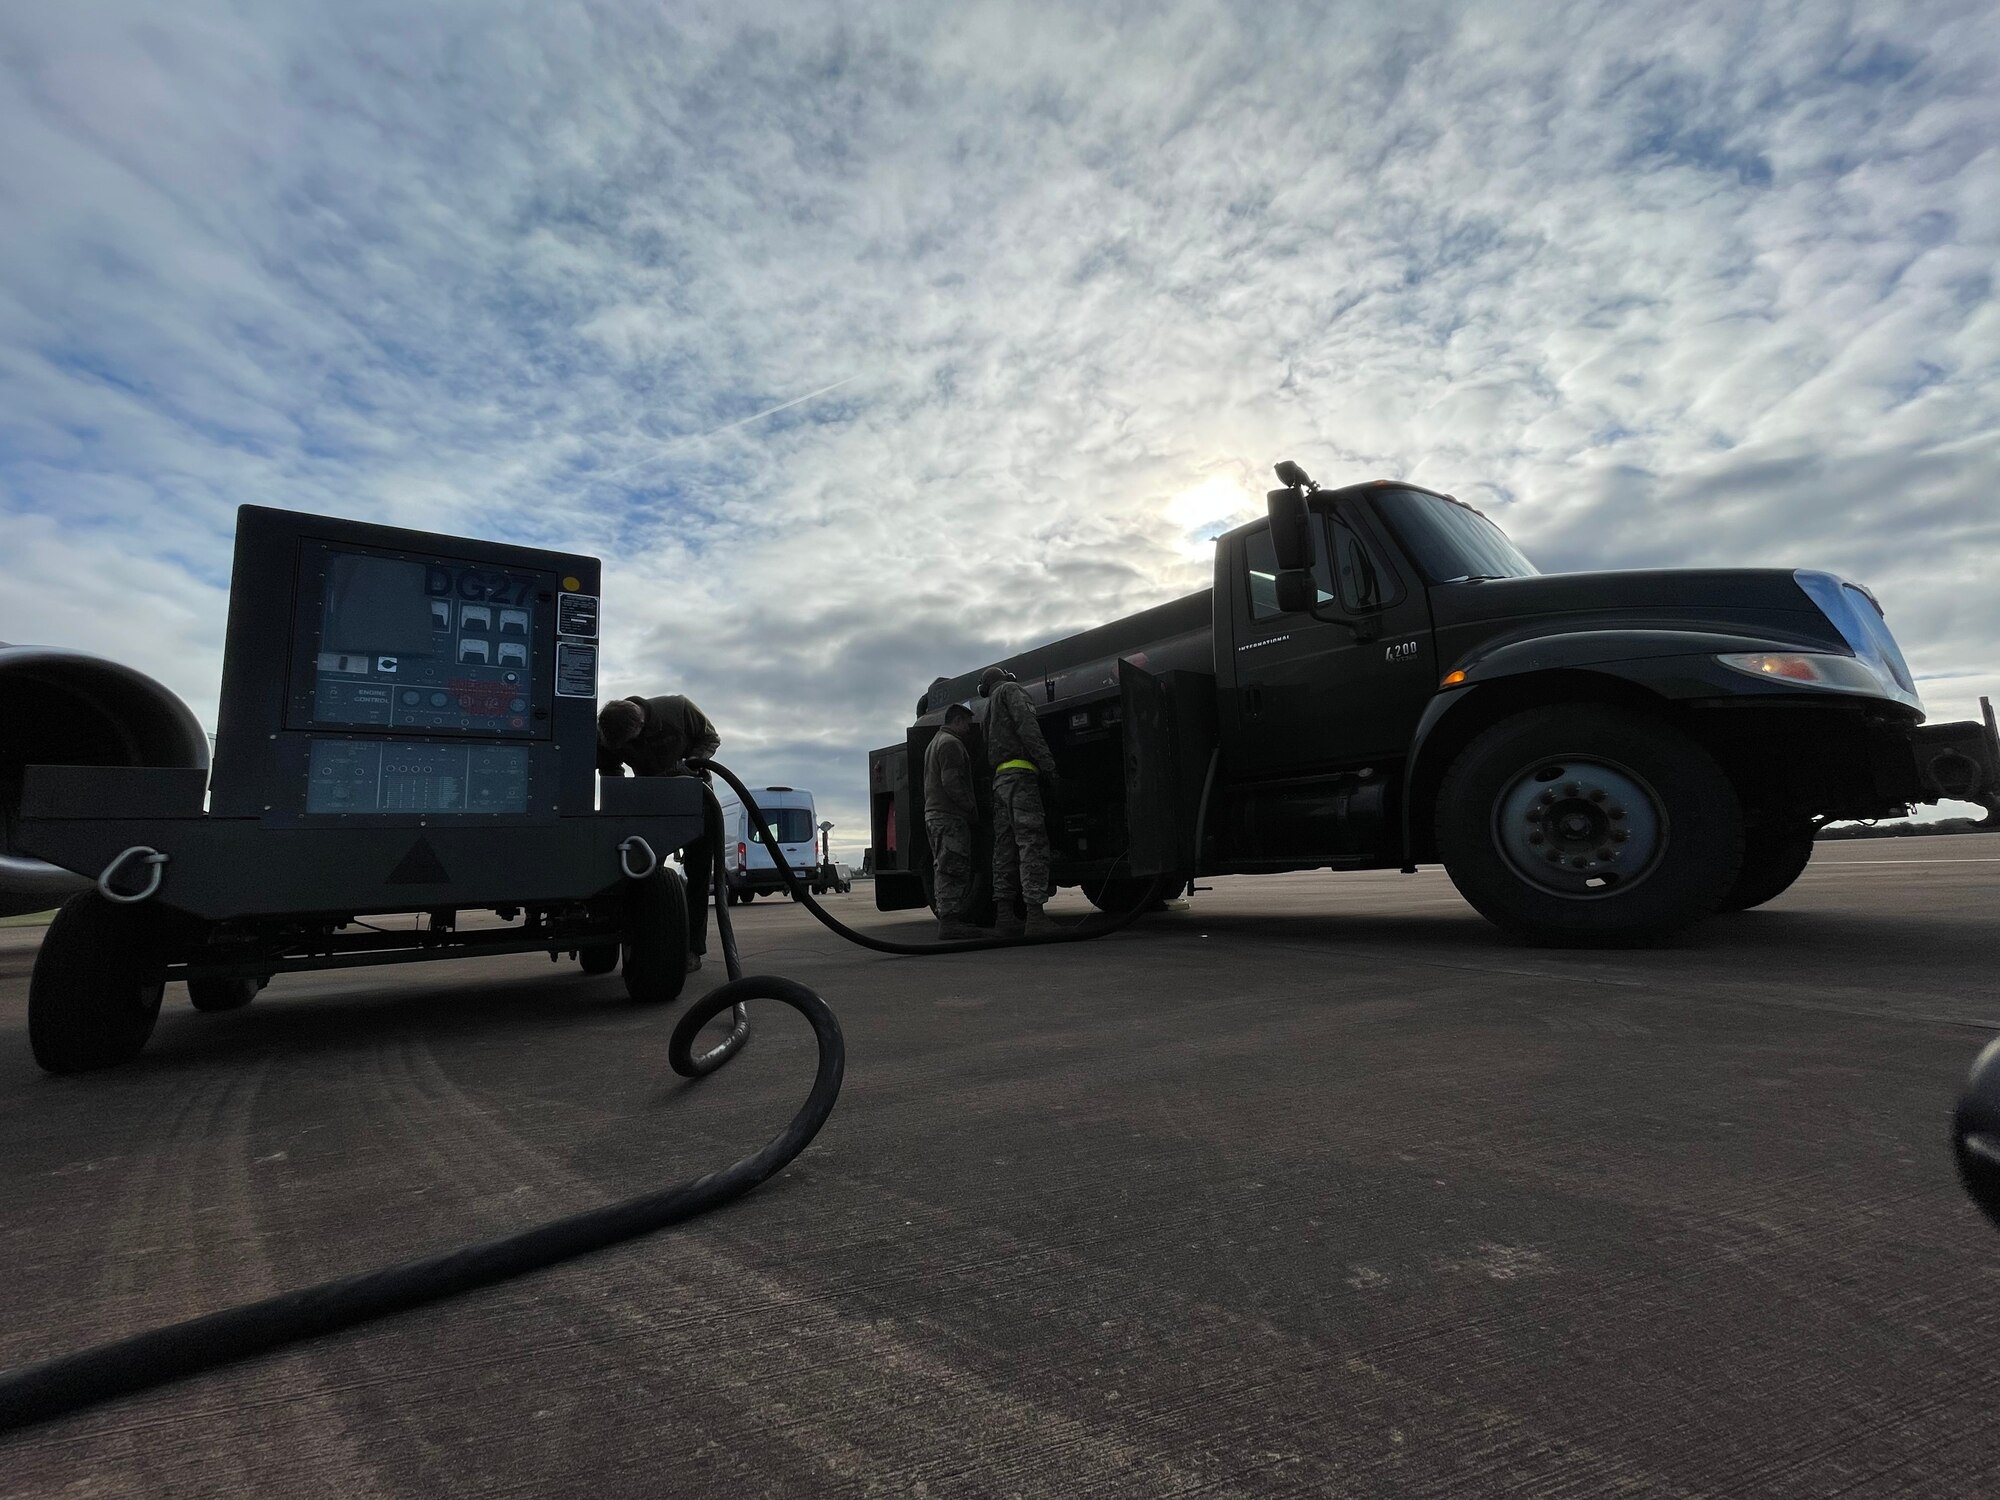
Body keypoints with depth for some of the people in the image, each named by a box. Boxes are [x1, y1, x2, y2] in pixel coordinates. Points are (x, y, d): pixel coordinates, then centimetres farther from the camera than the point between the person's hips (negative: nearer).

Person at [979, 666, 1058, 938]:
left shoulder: (989, 708, 31)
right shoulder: (1010, 690, 7)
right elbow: (1026, 724, -11)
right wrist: (1047, 762, -16)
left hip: (999, 780, 9)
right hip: (1019, 773, -9)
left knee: (1005, 848, 4)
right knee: (1032, 843, -14)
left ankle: (1006, 916, 1)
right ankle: (1035, 915, -22)